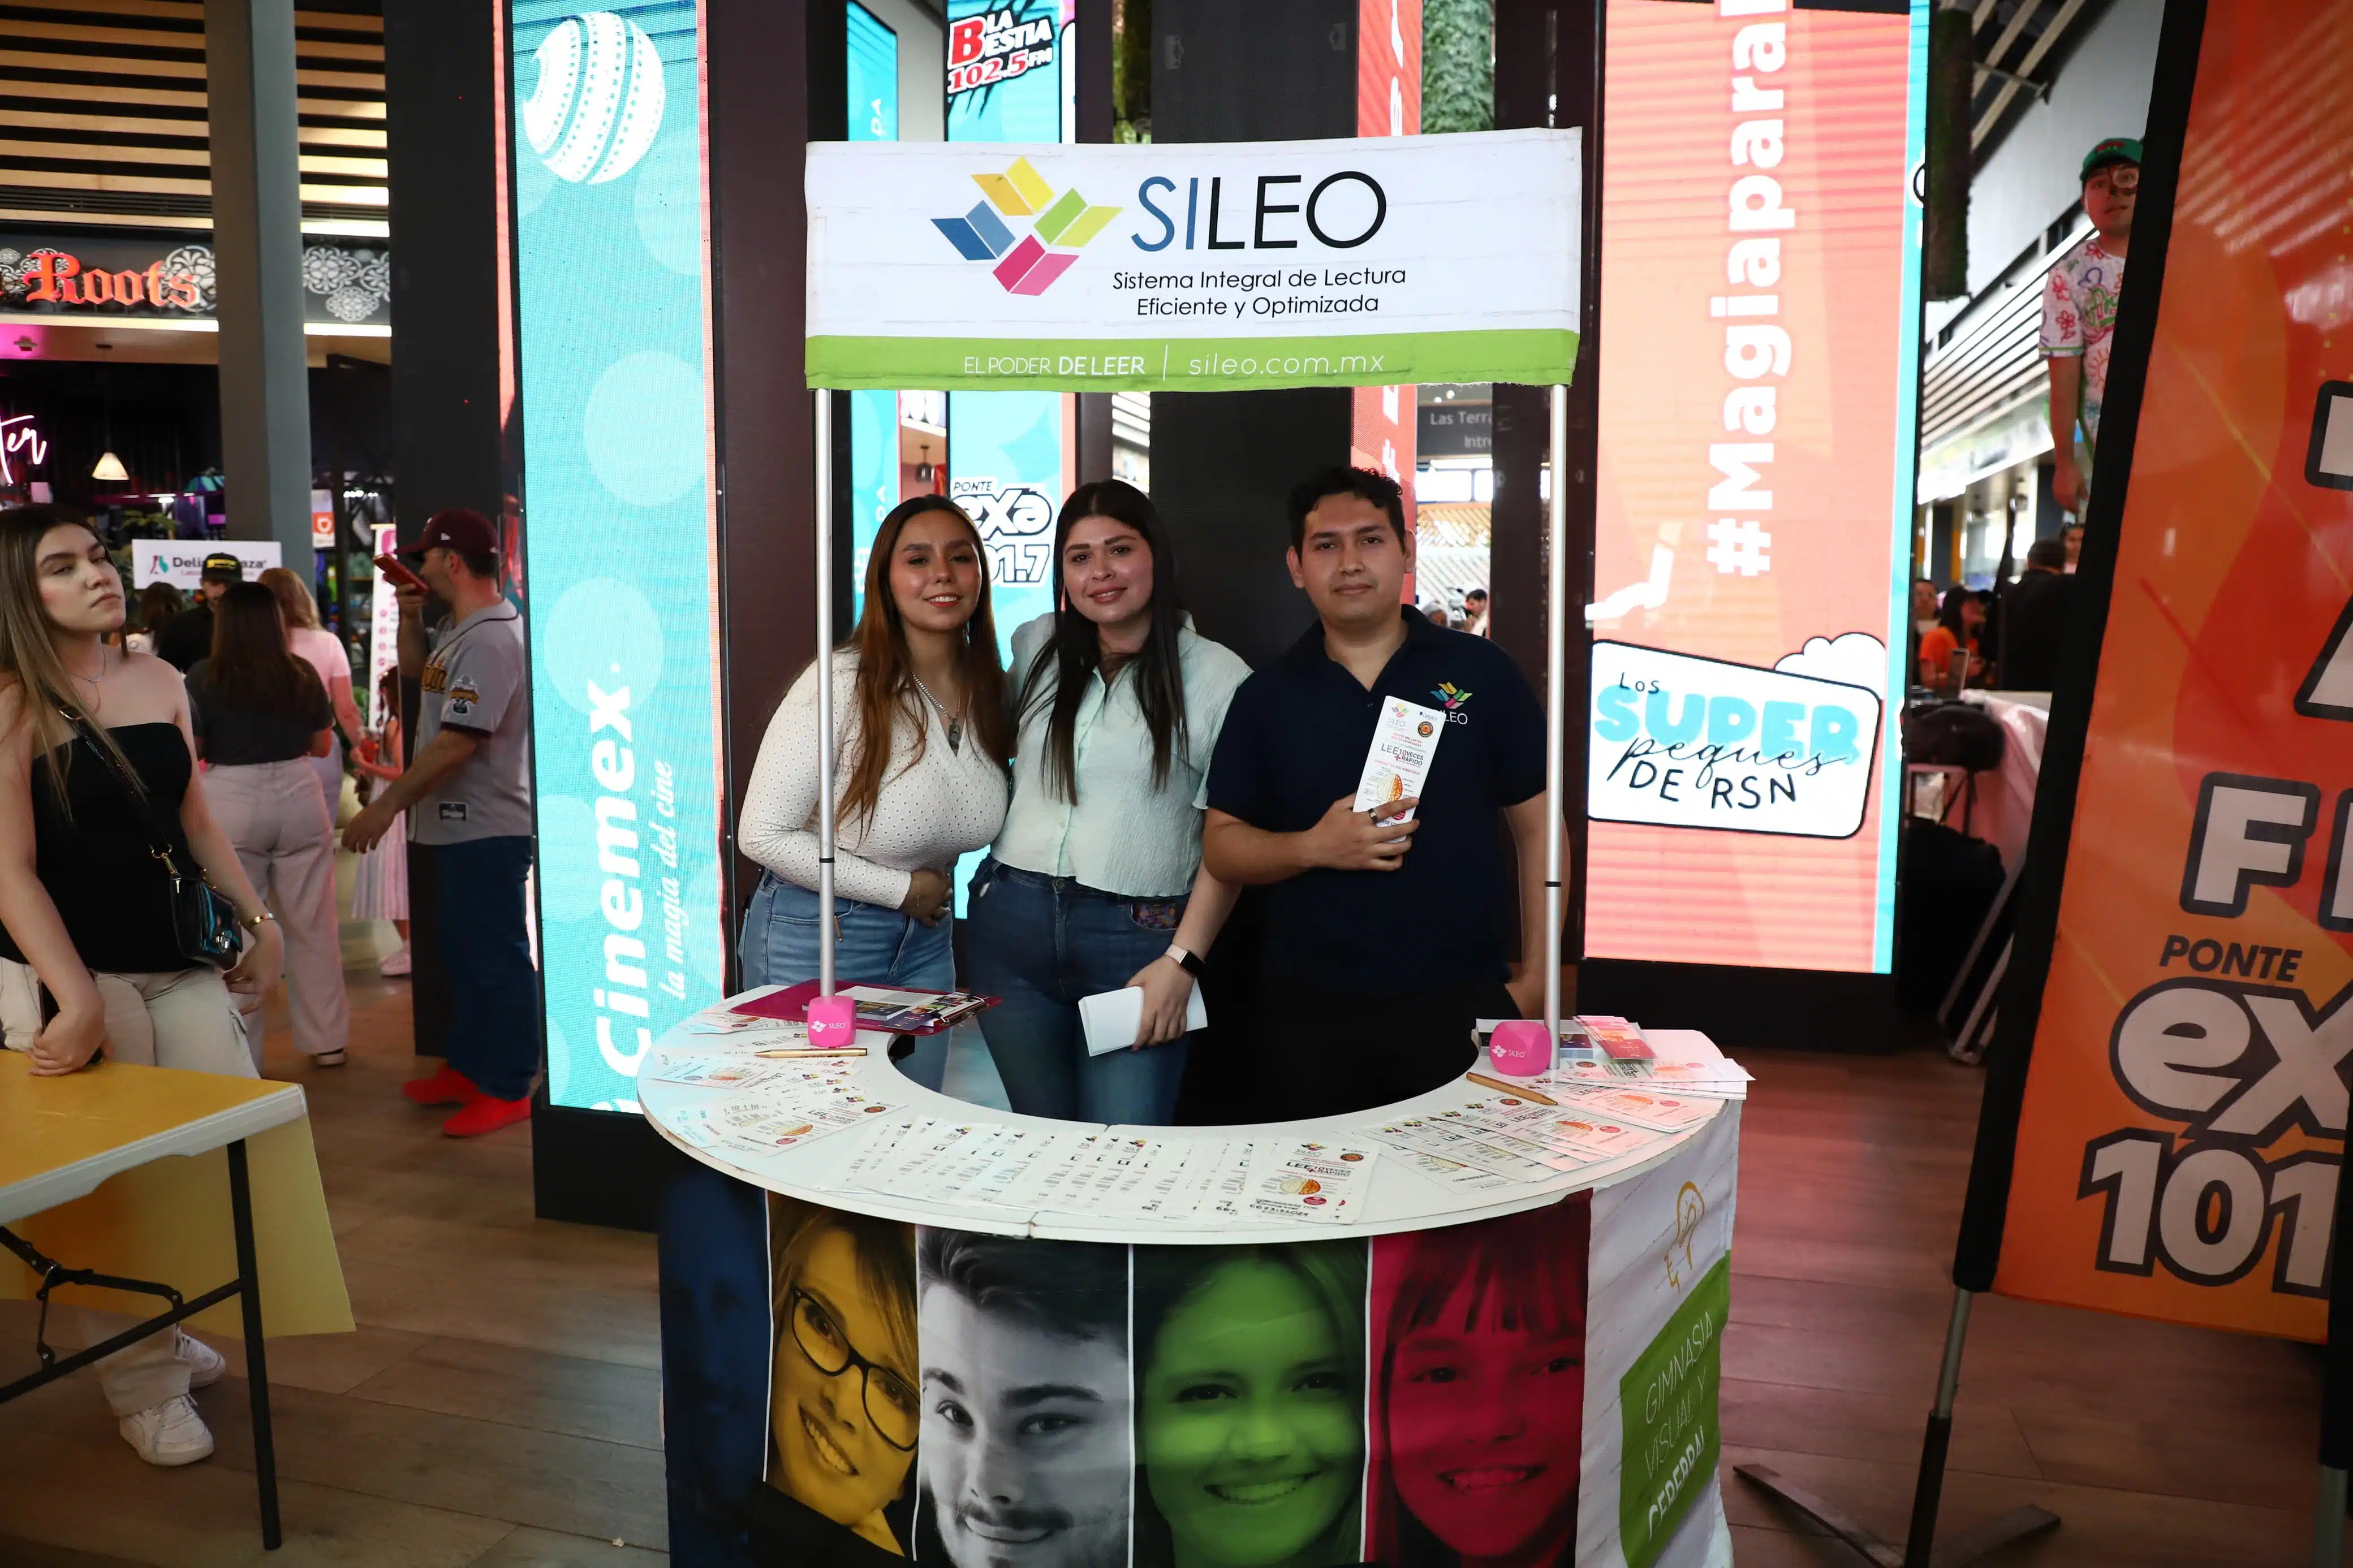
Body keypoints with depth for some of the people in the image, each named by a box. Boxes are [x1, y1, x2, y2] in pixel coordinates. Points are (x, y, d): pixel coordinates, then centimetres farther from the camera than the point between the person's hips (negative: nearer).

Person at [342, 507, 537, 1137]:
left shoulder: (489, 641, -22)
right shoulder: (463, 630, 12)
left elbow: (456, 744, -26)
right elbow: (416, 671, 29)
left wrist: (388, 804, -22)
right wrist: (411, 618, 11)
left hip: (488, 830, -11)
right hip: (461, 826, 11)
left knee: (495, 958, -2)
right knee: (465, 954, 19)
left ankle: (508, 1090, 7)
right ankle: (468, 1067, 32)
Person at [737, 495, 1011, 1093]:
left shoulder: (994, 690, -3)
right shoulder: (841, 684, -21)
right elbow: (763, 833, -21)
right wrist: (903, 888, -16)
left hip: (925, 941, 6)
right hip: (814, 939, -5)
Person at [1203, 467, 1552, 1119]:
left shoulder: (1483, 672, 0)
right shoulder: (1265, 697, 5)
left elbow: (1538, 827, 3)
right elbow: (1221, 846, 5)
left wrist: (1535, 975, -3)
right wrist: (1315, 847, -14)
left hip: (1465, 1004, -1)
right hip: (1311, 1014, 2)